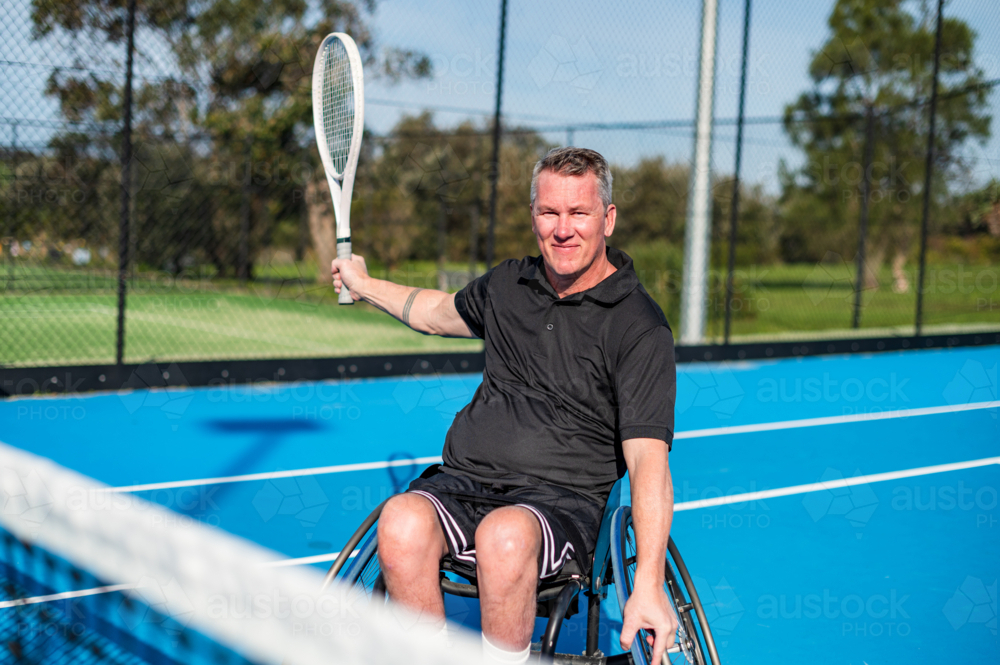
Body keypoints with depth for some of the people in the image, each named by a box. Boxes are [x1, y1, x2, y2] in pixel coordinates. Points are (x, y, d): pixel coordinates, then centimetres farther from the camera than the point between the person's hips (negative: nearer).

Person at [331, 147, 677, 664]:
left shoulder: (641, 329, -6)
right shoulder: (508, 284, 13)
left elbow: (648, 458, -15)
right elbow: (441, 313, 37)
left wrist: (649, 585, -26)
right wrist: (365, 285, 43)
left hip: (561, 499, -4)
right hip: (463, 482, 5)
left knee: (505, 537, -39)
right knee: (403, 523, -30)